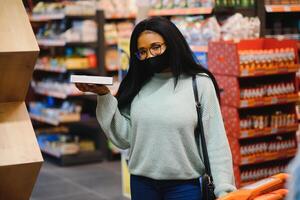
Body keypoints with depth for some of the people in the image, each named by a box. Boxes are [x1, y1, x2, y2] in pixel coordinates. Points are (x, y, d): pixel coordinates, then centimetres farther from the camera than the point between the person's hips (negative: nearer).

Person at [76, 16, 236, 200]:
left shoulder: (199, 83, -7)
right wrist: (104, 96, -7)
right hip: (141, 184, 3)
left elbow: (215, 142, -8)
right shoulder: (136, 85, 4)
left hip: (184, 185, -3)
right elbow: (124, 138, -1)